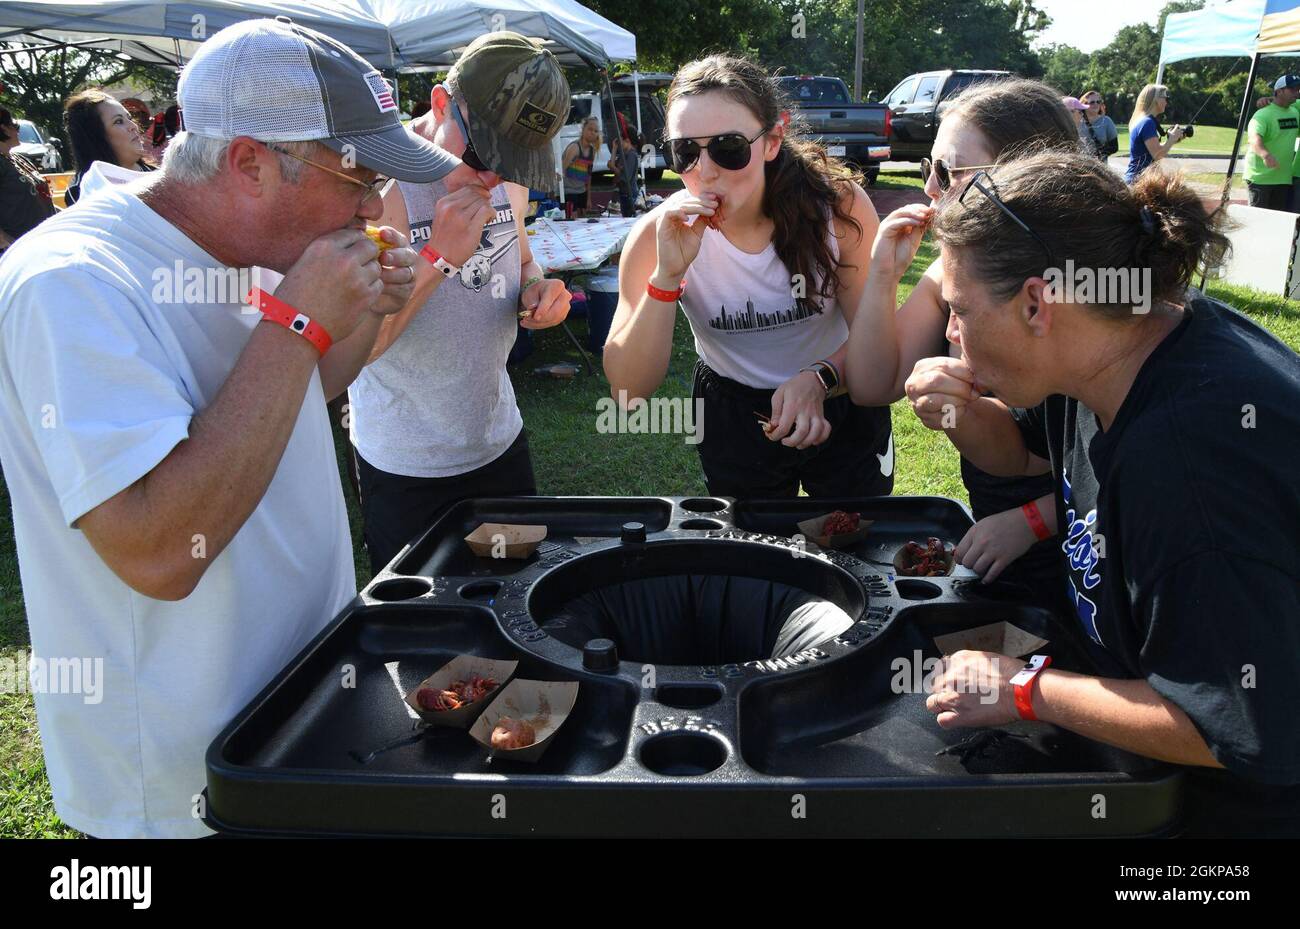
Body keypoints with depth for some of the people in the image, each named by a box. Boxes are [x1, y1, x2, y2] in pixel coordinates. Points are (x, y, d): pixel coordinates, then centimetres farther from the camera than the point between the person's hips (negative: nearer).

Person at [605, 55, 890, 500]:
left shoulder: (839, 205, -24)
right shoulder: (657, 236, -22)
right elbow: (628, 392, -26)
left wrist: (820, 378, -35)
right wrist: (666, 277, -38)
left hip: (839, 405, 0)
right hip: (732, 413, 1)